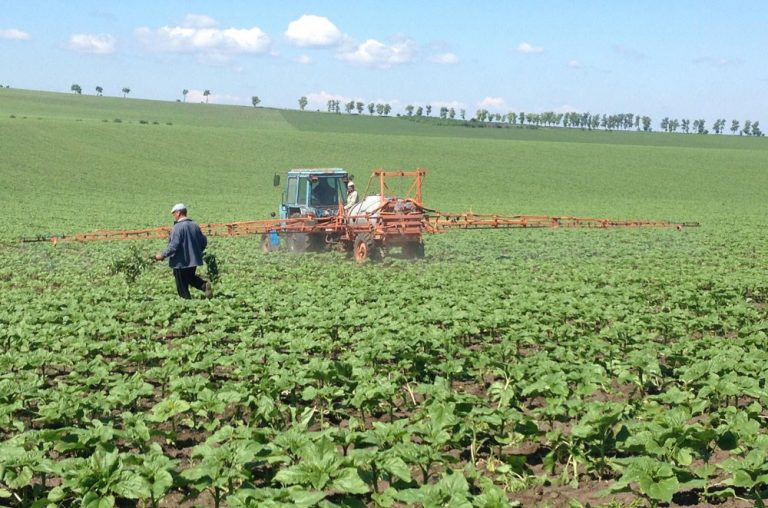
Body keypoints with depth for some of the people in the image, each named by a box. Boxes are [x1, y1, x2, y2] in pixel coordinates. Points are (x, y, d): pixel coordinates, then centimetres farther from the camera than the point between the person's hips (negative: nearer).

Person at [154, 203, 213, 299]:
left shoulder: (177, 227, -18)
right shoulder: (194, 226, 5)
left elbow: (174, 246, -23)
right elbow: (204, 242, 10)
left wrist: (162, 255, -13)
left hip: (181, 262, -7)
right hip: (193, 260, 7)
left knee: (183, 288, 4)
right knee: (191, 278, 26)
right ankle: (204, 285, 1)